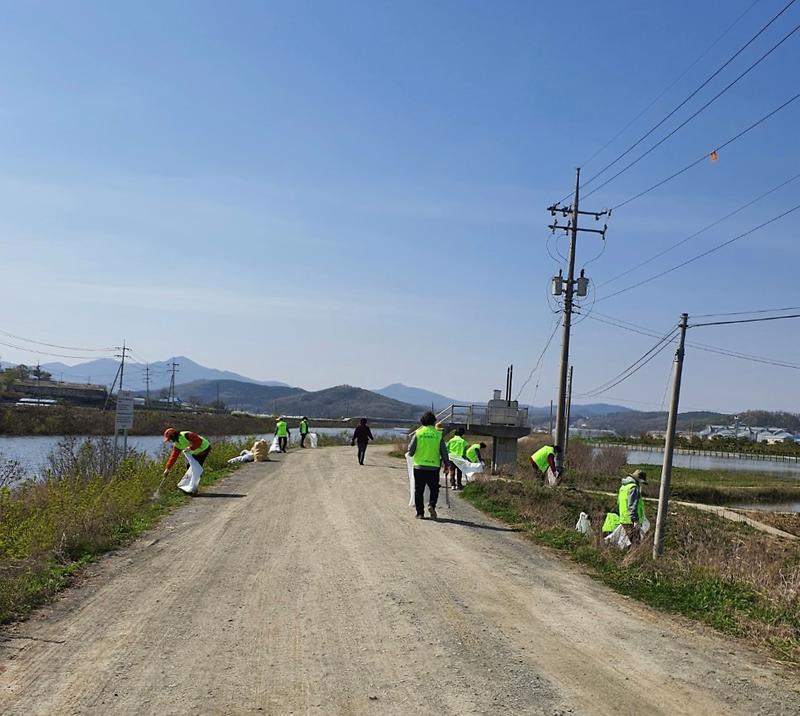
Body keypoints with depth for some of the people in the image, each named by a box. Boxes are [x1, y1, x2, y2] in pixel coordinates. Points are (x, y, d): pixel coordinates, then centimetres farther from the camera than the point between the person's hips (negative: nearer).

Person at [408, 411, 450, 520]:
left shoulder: (418, 433, -3)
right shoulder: (438, 434, -1)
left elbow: (411, 450, 0)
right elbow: (444, 452, 1)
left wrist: (411, 454, 23)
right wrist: (446, 464, 11)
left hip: (419, 466, 0)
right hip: (434, 467, 0)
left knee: (419, 491, 9)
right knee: (434, 490, 15)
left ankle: (420, 513, 8)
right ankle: (432, 505, -8)